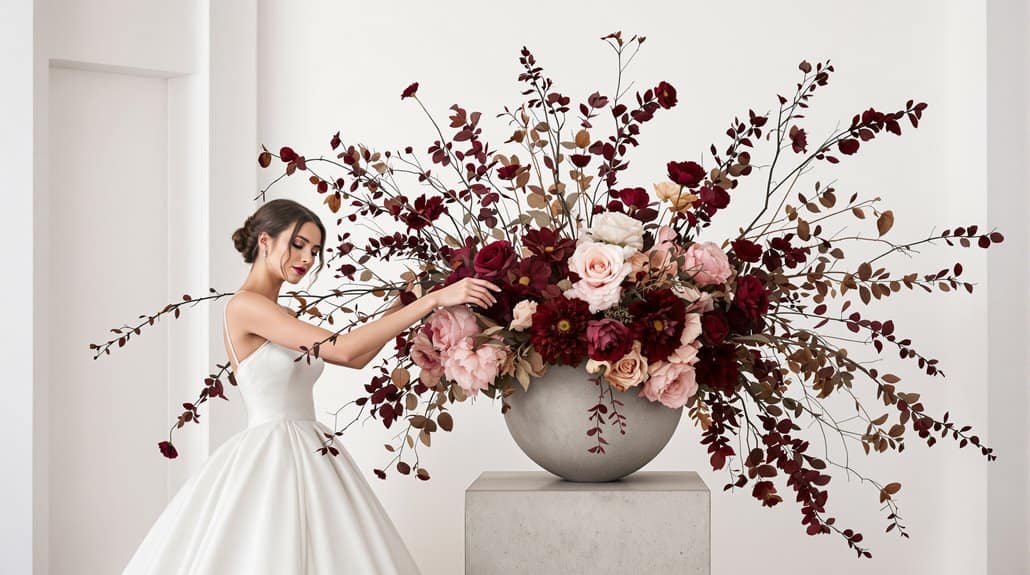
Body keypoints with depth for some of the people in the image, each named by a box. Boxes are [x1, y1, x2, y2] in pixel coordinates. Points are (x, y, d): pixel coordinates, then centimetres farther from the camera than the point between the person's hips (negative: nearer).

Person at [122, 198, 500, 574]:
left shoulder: (282, 317, 16)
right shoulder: (244, 305, -13)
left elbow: (357, 358, 21)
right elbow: (342, 349, -22)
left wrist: (403, 304, 15)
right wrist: (433, 300, -22)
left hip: (308, 456, 9)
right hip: (269, 457, -9)